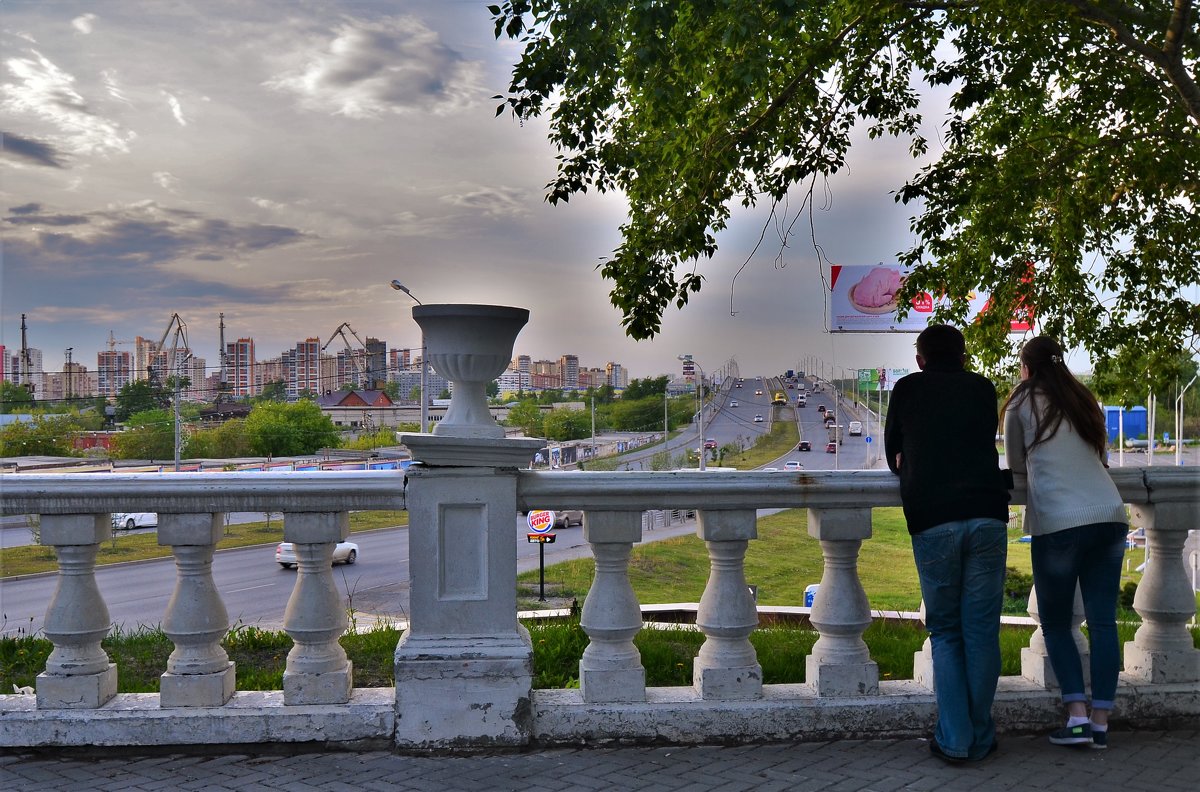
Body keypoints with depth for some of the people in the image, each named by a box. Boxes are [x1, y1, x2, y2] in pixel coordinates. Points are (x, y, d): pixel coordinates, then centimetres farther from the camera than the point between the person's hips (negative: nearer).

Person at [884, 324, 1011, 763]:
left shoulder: (907, 389, 13)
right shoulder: (982, 388, 16)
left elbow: (893, 453, 23)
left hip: (930, 520, -1)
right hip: (987, 513, 1)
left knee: (945, 632, 8)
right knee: (982, 630, 6)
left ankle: (954, 739, 2)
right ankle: (980, 738, 11)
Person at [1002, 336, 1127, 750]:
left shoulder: (1022, 403, 5)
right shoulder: (1083, 399, 18)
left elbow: (1016, 466, 16)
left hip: (1058, 523, -4)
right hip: (1109, 516, 4)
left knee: (1055, 622, 8)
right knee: (1103, 621, 6)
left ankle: (1077, 715, -3)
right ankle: (1101, 722, 6)